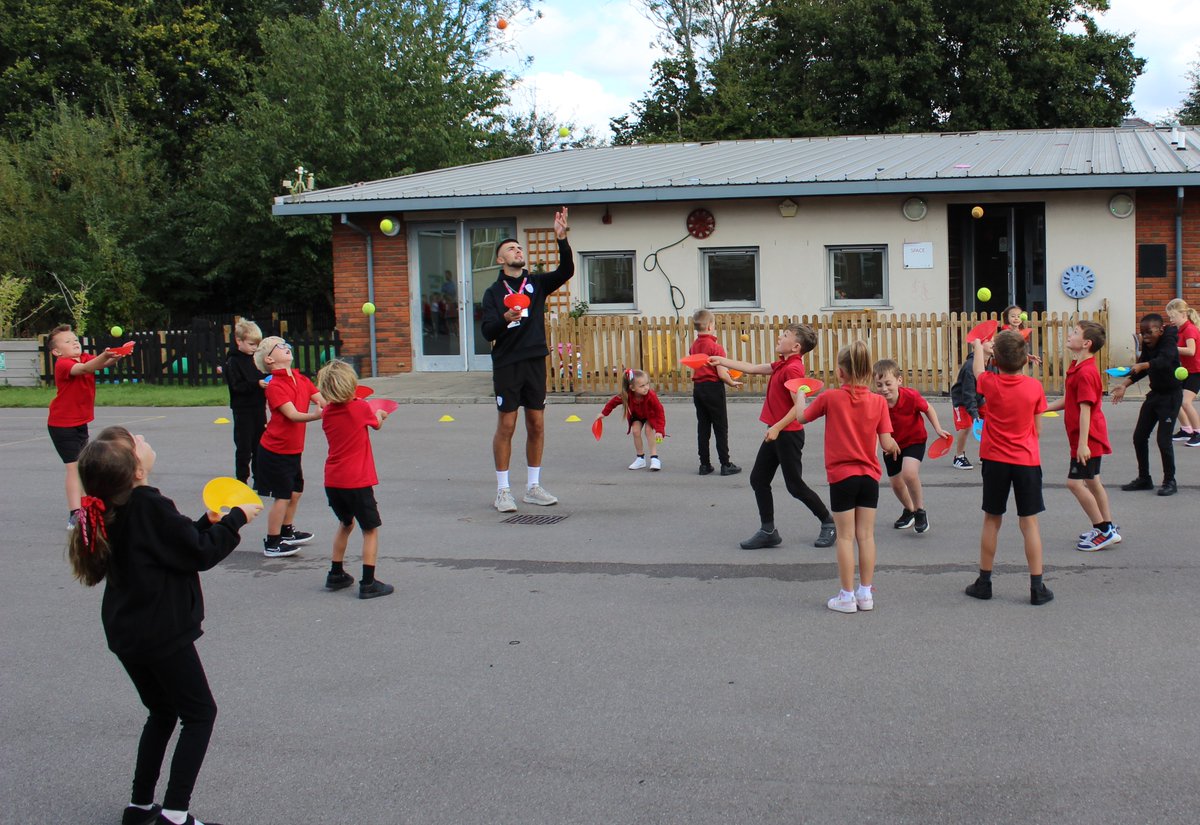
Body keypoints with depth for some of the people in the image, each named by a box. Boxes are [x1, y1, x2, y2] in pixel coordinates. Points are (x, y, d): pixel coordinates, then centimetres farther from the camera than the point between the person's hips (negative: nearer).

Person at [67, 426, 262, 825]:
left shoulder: (111, 511, 4)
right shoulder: (151, 507, -22)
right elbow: (201, 554, -16)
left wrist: (209, 522, 9)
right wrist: (235, 519, -4)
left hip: (126, 633, 8)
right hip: (162, 634, -8)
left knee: (162, 712, 23)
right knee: (199, 714, 5)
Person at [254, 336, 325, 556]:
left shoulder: (301, 379, 5)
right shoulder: (275, 386, -19)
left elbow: (322, 401, -4)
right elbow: (292, 415, -29)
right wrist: (316, 415, -46)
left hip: (292, 449, 8)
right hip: (276, 450, -8)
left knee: (296, 489, 20)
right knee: (283, 496, -4)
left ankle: (287, 531, 39)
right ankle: (272, 544, 7)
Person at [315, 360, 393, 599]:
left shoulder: (327, 412, 2)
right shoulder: (361, 408, -10)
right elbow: (377, 424, 10)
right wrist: (379, 414, 30)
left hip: (332, 481, 6)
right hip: (357, 481, -6)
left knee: (345, 523, 25)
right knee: (370, 529, 5)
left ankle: (336, 574, 30)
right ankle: (368, 583, 2)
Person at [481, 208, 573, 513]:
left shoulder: (537, 283, 9)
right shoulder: (494, 292, 1)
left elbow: (566, 272, -7)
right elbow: (486, 331, -7)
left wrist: (562, 239, -19)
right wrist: (504, 319, -26)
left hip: (535, 362, 3)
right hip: (506, 365, -3)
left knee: (537, 425, 7)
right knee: (506, 426, -2)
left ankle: (533, 487, 17)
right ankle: (503, 491, 6)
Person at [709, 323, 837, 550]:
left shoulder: (792, 369, -19)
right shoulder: (781, 365, 10)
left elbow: (798, 406, -23)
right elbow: (752, 369, 20)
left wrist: (777, 427, -23)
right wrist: (722, 361, 20)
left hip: (788, 435, -10)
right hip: (776, 433, 10)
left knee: (795, 485, 0)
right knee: (758, 480, 10)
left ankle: (829, 523, 17)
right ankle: (768, 531, 15)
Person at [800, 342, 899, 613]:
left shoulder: (830, 398, -10)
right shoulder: (878, 401, -6)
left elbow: (803, 416, 4)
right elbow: (887, 443, -9)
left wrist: (800, 395, 22)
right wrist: (894, 448, 14)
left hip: (842, 476, -2)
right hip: (869, 476, 2)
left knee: (846, 537, 4)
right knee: (866, 535, 10)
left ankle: (847, 596, 8)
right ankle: (865, 593, 16)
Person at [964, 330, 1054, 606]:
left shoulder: (990, 383, -7)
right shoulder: (1034, 386, -9)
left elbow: (978, 370, 18)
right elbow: (1037, 428, 0)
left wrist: (978, 347, 37)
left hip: (994, 461, 1)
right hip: (1027, 461, -1)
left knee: (992, 520, 11)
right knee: (1029, 522, 3)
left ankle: (984, 582, 18)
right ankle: (1037, 587, 4)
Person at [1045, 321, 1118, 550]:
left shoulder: (1086, 372, -22)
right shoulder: (1077, 367, 9)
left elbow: (1085, 409, -25)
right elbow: (1068, 401, 19)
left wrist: (1083, 443, -26)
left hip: (1088, 438, -10)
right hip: (1090, 438, 10)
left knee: (1075, 482, -8)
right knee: (1091, 481, 17)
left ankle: (1104, 531, -2)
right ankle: (1108, 528, 26)